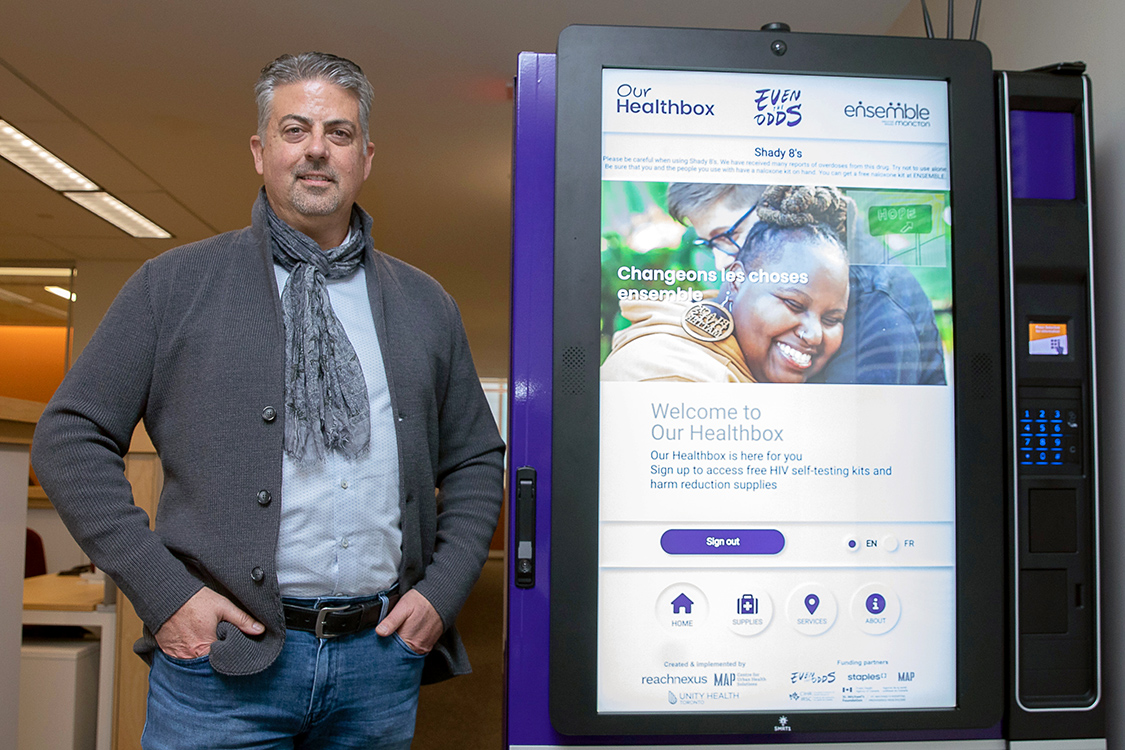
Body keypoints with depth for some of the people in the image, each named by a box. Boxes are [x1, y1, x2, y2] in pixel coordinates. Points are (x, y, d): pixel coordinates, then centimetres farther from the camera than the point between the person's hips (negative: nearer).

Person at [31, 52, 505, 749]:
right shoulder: (174, 285, 2)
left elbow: (476, 459, 14)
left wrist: (442, 592, 2)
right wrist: (164, 590, -8)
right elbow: (72, 437, 0)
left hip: (384, 653, 3)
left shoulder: (425, 305, 10)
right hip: (224, 653, -2)